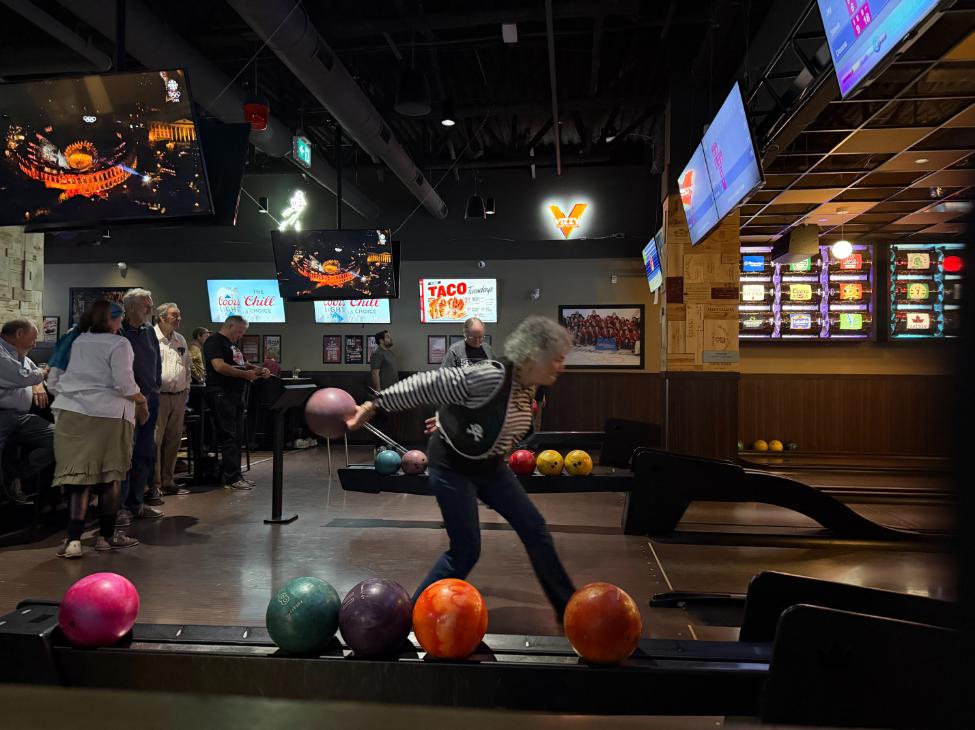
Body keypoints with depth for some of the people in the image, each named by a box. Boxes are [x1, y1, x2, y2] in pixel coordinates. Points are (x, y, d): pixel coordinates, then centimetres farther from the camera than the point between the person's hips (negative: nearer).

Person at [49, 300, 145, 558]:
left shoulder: (75, 342, 14)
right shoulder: (118, 343, -5)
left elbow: (56, 376, 20)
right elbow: (124, 384, -12)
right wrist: (142, 402, 2)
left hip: (71, 412, 5)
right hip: (107, 414, -5)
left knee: (78, 474, 3)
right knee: (110, 475, 7)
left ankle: (73, 539, -5)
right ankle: (107, 536, 15)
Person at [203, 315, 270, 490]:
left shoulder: (233, 345, 22)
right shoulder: (214, 341, -7)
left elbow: (243, 365, 26)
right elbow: (219, 366, -20)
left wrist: (258, 371, 6)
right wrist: (245, 374, -19)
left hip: (236, 394, 10)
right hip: (222, 394, -9)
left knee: (237, 436, 11)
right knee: (228, 436, -8)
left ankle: (235, 475, 17)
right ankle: (231, 479, -5)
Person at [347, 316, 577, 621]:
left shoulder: (528, 387, -4)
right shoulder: (491, 377, -31)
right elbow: (427, 384, -28)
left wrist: (453, 420, 22)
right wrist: (375, 405, -24)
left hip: (489, 465, 8)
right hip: (451, 465, -8)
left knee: (534, 530, 9)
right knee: (466, 551, -3)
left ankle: (567, 607, 25)